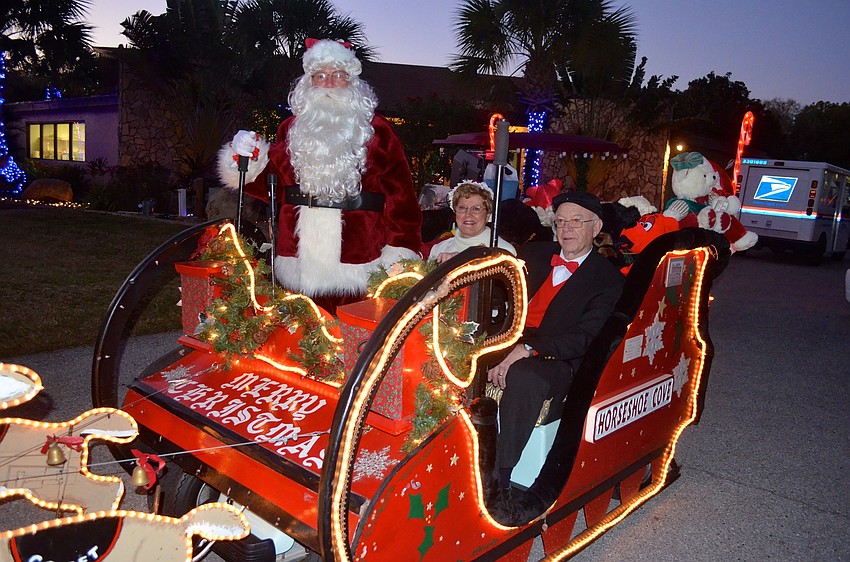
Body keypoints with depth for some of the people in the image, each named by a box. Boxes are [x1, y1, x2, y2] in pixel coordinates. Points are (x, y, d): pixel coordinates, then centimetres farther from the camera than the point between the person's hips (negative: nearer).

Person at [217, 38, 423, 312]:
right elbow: (273, 185, 18)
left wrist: (400, 252, -9)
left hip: (357, 261, -3)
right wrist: (250, 165, -1)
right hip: (300, 256, 3)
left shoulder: (377, 130, 5)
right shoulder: (291, 128, 15)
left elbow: (399, 192, -1)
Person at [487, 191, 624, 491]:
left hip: (556, 363, -5)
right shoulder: (534, 254, 18)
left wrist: (528, 349, -22)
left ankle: (499, 478, -28)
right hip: (509, 347, 5)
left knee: (522, 377, -37)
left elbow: (585, 338, -11)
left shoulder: (609, 280, 1)